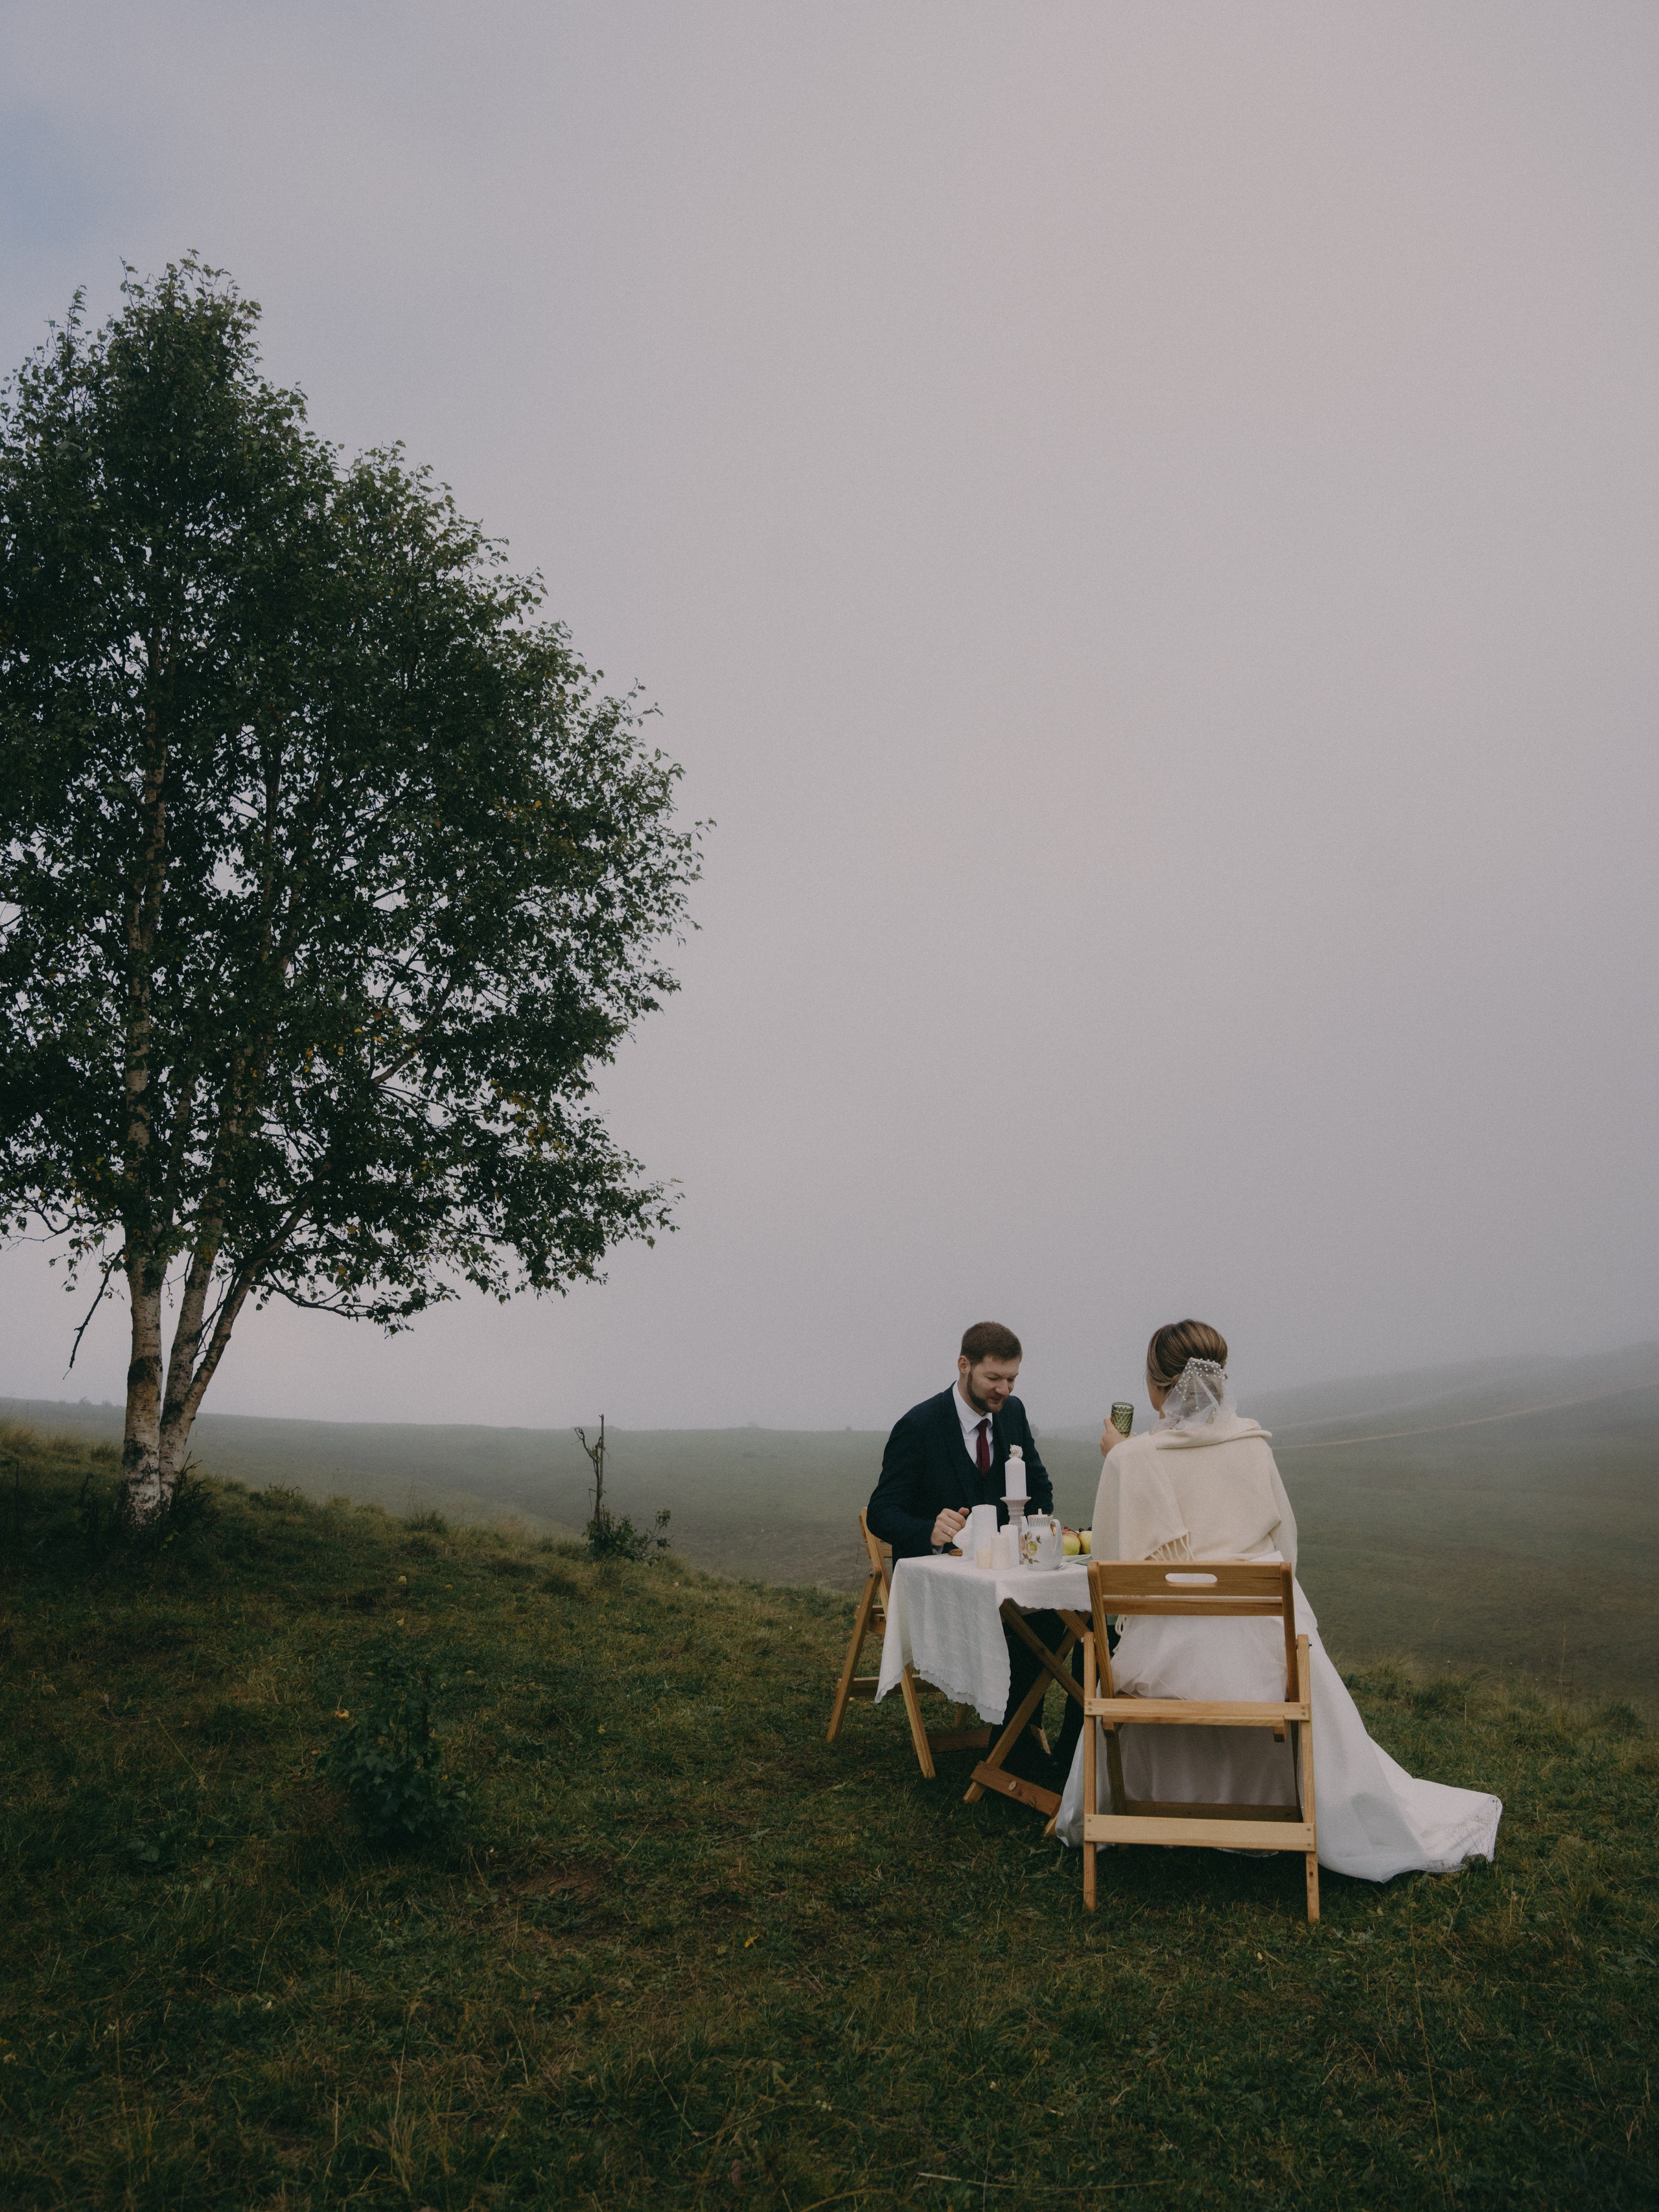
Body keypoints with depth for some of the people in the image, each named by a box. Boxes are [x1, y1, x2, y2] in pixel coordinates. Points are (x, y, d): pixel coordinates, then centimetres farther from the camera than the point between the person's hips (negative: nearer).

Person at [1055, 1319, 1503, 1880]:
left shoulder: (1131, 1460, -13)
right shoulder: (1253, 1445, -2)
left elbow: (1112, 1565, -5)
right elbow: (1284, 1544, 9)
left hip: (1172, 1654, -2)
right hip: (1264, 1646, 2)